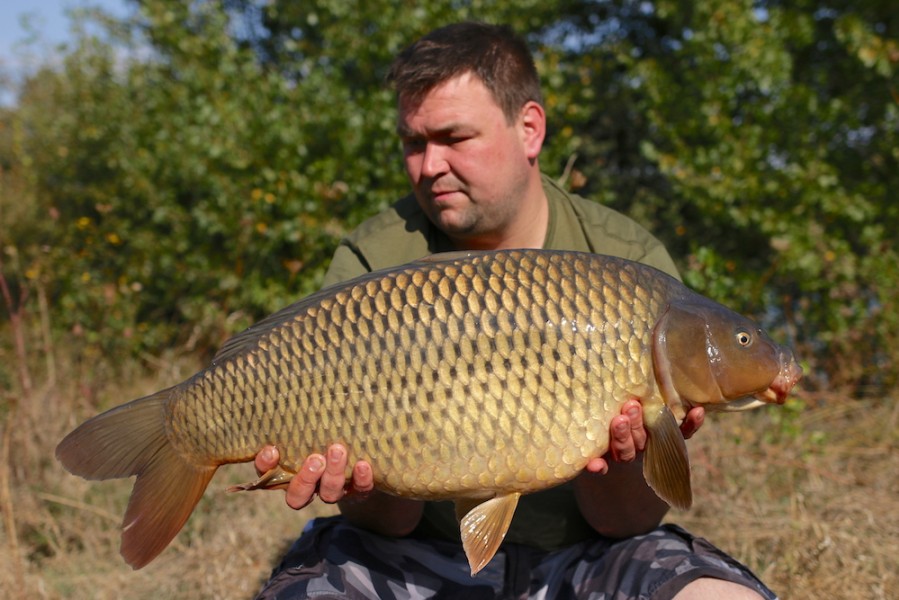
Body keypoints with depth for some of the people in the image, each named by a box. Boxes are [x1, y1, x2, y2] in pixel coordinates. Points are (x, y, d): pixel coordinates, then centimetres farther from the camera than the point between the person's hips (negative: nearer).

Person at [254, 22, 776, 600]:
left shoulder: (635, 265, -8)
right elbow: (395, 518, -9)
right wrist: (367, 492, -32)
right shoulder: (369, 264, -8)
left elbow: (633, 519, -8)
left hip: (576, 552, 1)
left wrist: (613, 464, -30)